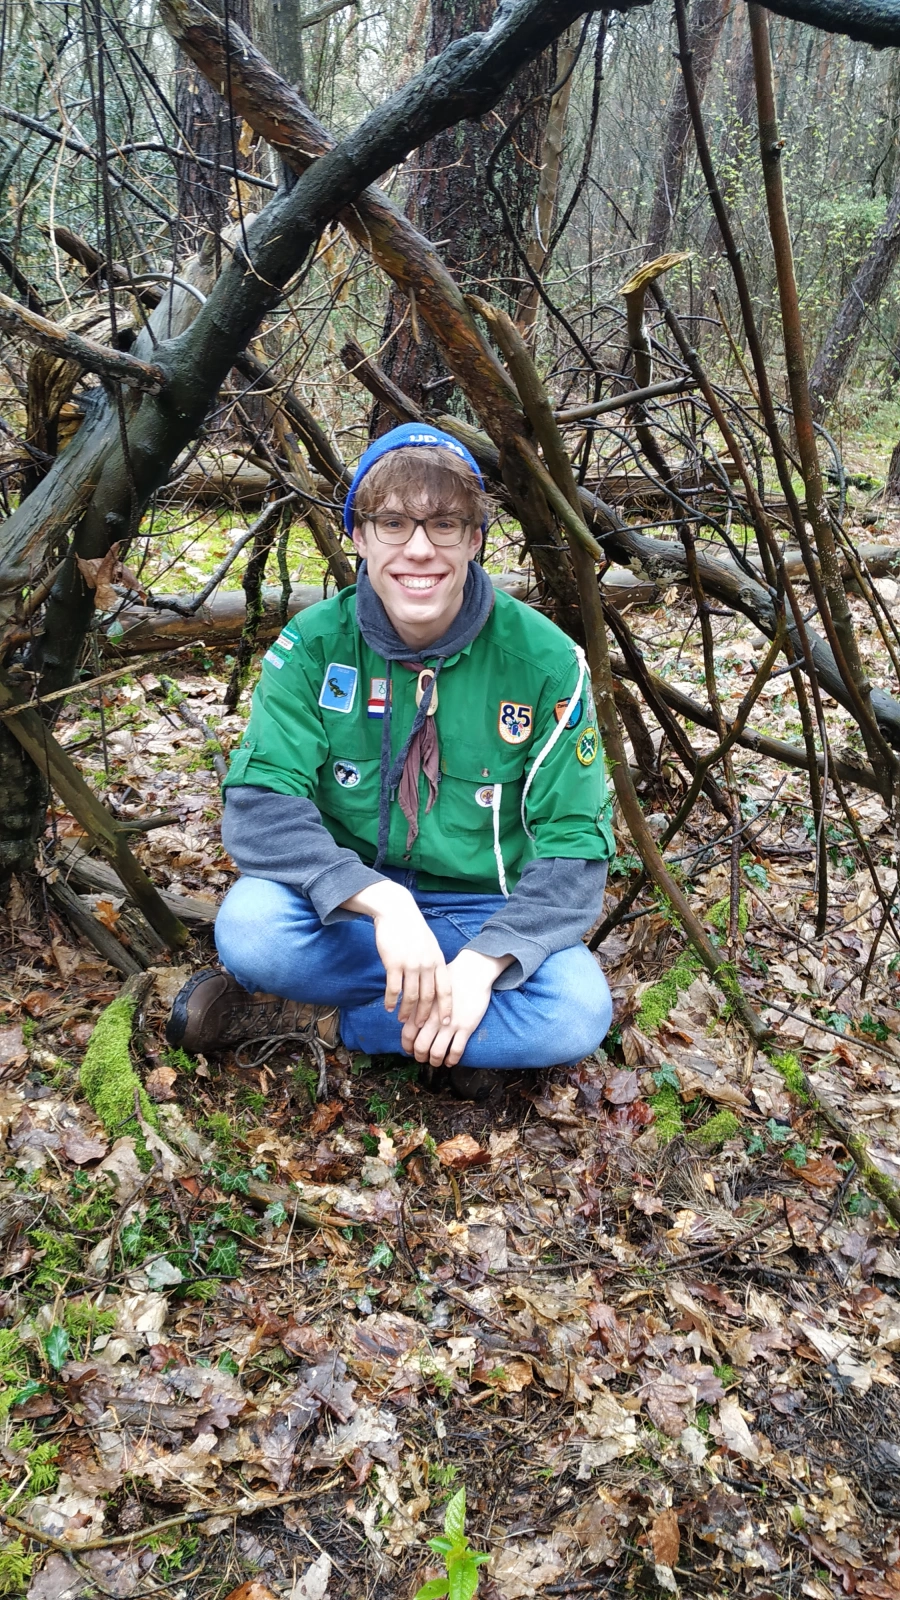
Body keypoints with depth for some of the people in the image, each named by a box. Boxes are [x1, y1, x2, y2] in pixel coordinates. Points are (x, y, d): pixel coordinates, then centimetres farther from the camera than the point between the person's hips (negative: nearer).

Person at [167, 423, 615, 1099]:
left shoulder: (542, 659, -12)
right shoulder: (313, 645, -10)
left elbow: (576, 843, -12)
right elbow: (259, 806, -19)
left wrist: (484, 960, -28)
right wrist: (382, 900, -37)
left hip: (484, 912, 1)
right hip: (347, 905, 0)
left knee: (579, 1010, -29)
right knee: (249, 927, -32)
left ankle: (315, 1015, -14)